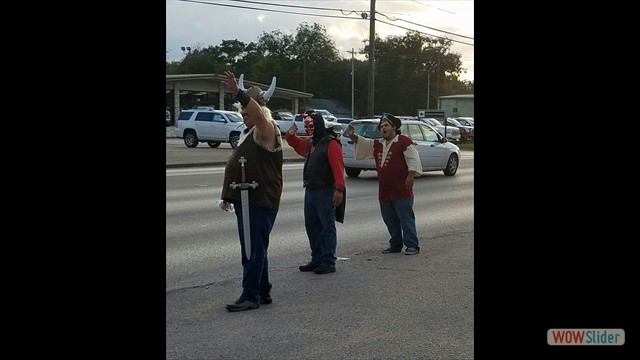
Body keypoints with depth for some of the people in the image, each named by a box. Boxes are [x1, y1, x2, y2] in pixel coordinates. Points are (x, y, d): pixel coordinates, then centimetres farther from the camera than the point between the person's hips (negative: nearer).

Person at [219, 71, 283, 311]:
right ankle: (263, 292, 25)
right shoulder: (246, 132, 19)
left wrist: (238, 92, -43)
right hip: (245, 199, 10)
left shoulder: (265, 130, -10)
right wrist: (228, 195, 21)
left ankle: (251, 296, -1)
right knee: (253, 248, 15)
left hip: (261, 201, -10)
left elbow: (258, 114, -33)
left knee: (254, 249, -6)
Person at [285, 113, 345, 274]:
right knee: (311, 226, 13)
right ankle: (317, 259, 22)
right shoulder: (309, 142, 15)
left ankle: (329, 262, -1)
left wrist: (339, 189, -26)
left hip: (325, 193, -9)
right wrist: (290, 134, 13)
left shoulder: (331, 143, -12)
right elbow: (296, 144, 34)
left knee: (327, 227, -4)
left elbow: (338, 167, -19)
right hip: (310, 190, 9)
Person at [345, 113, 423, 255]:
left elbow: (413, 159, -11)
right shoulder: (377, 144, 18)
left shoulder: (404, 141, -5)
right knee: (390, 221, 13)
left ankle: (412, 245, 1)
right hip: (384, 191, 7)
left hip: (401, 191, -7)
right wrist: (352, 136, -5)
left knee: (406, 219, -4)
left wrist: (410, 176, -20)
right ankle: (395, 245, 23)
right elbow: (362, 142, 13)